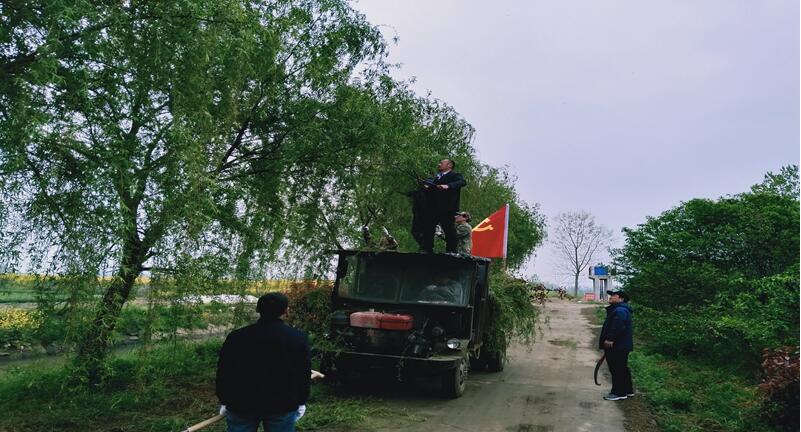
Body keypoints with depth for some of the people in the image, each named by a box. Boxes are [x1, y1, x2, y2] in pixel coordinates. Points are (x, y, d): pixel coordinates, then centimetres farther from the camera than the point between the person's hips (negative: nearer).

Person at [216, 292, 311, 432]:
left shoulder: (236, 337, -4)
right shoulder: (298, 338, -6)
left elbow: (224, 373, 2)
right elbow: (304, 374, 0)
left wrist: (225, 402, 14)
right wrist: (301, 402, 12)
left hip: (242, 404, 1)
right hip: (283, 405, -1)